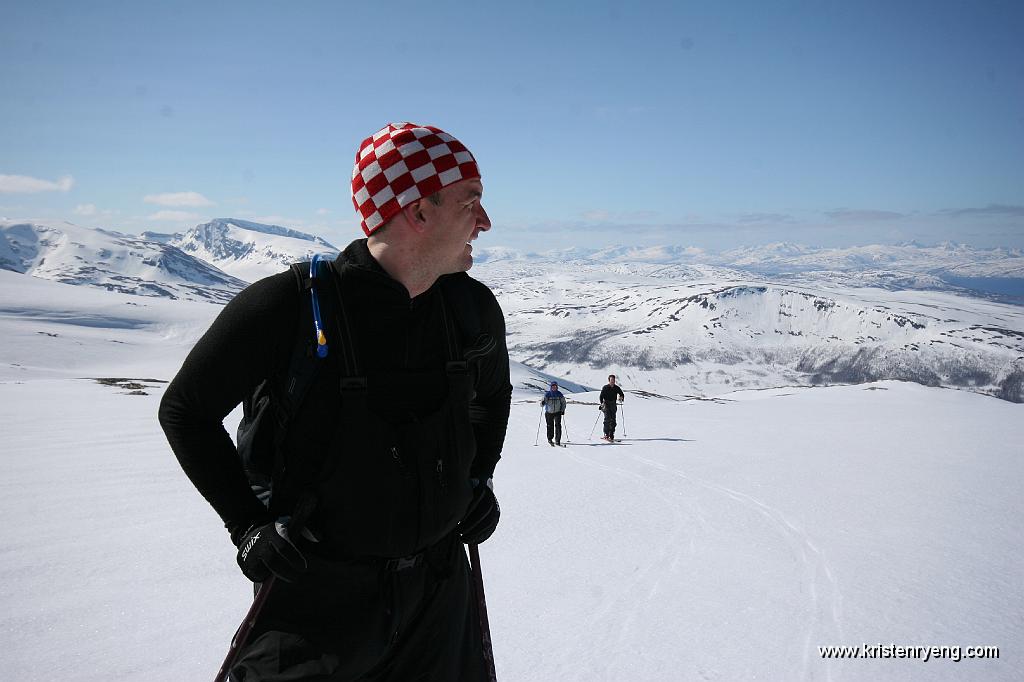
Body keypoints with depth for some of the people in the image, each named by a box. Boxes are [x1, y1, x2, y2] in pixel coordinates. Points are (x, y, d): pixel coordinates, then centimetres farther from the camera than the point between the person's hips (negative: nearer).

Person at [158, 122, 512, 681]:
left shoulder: (474, 309, -4)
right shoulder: (290, 306, -20)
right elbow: (185, 409, -6)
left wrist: (479, 478, 7)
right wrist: (247, 523, -10)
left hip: (441, 586, 5)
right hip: (321, 592, -4)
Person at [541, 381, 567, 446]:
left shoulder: (559, 394, 0)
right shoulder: (547, 394, -5)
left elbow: (563, 402, 10)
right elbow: (543, 400, -5)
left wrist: (563, 410, 1)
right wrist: (542, 402, -29)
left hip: (557, 412, 0)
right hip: (549, 413, 0)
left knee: (558, 425, -11)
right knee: (550, 426, 6)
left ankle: (557, 440, -8)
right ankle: (549, 439, 26)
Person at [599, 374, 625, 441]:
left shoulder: (616, 388, 7)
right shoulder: (605, 388, -2)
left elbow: (622, 394, 16)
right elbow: (601, 396, -4)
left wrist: (621, 398, -7)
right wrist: (602, 404, -18)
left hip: (613, 405, 4)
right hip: (606, 405, -4)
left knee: (613, 421, 1)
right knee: (607, 419, -16)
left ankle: (611, 436, 8)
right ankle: (606, 435, -17)